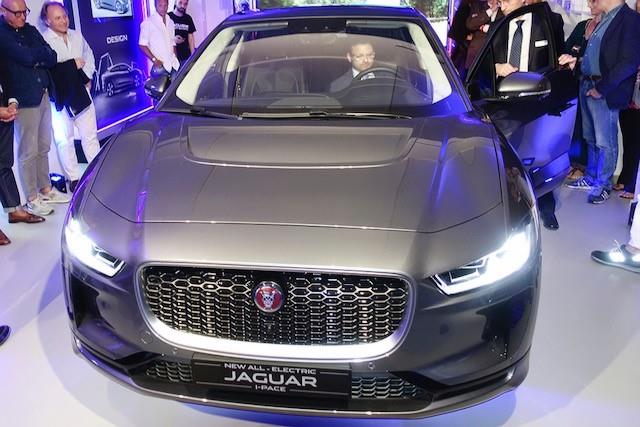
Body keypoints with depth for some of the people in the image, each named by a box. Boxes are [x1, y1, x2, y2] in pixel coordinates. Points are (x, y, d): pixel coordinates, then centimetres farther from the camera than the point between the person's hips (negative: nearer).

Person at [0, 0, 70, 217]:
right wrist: (42, 53, -2)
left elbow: (52, 58, 3)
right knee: (28, 152, -1)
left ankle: (46, 189, 28)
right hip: (24, 99, -7)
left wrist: (35, 57, -13)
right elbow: (27, 56, -19)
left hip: (43, 95, 7)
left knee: (43, 148, 15)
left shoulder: (30, 30, 12)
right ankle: (32, 200, 8)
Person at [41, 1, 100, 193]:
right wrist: (73, 64, -12)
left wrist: (87, 76, 5)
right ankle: (73, 179, 12)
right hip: (59, 97, -5)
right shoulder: (42, 40, -12)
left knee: (90, 135, 11)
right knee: (64, 139, 3)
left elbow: (89, 55, 19)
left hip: (81, 93, 5)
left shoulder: (77, 36, 7)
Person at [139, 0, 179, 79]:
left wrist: (175, 59, 9)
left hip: (173, 65, 6)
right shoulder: (147, 23, -5)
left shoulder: (170, 22, 15)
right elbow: (142, 45, -8)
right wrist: (154, 60, -18)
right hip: (159, 66, -6)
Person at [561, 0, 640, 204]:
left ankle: (603, 185, 15)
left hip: (605, 92, -8)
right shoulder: (604, 19, 14)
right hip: (587, 86, 8)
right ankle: (591, 178, 30)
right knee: (591, 139, 17)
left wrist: (602, 88, -19)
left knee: (604, 142, 2)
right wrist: (577, 61, 1)